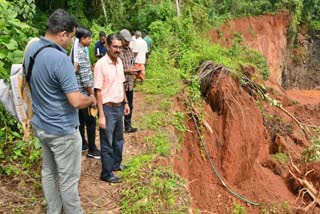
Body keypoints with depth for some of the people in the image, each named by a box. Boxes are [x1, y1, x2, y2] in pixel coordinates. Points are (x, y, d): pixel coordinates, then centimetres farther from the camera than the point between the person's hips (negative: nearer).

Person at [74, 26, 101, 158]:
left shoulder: (76, 50, 9)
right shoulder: (81, 53, -22)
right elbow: (85, 78, -23)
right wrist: (92, 94, -16)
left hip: (78, 92, 10)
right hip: (84, 93, -10)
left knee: (81, 119, 18)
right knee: (90, 121, 0)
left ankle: (83, 144, 30)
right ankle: (92, 150, 9)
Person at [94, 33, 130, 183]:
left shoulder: (119, 62, 4)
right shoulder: (101, 64, -18)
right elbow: (98, 91, -19)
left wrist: (126, 102, 15)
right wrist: (101, 115, -20)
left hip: (119, 107, 8)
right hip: (108, 108, -7)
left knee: (118, 139, 22)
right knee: (107, 143, 5)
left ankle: (116, 164, 41)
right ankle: (106, 174, 20)